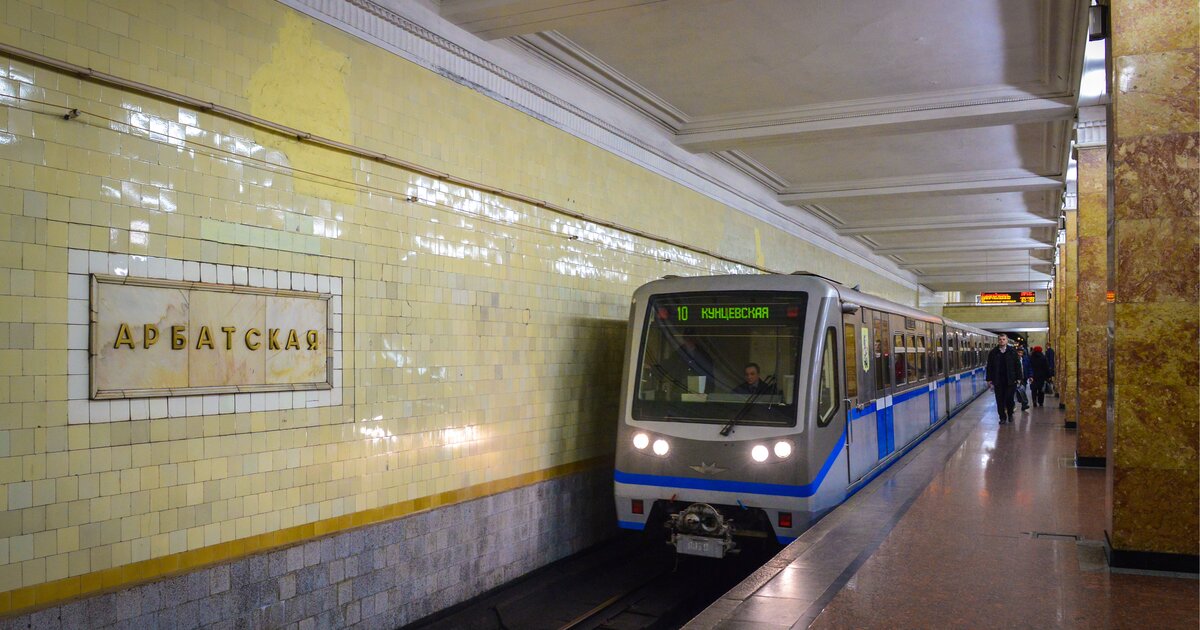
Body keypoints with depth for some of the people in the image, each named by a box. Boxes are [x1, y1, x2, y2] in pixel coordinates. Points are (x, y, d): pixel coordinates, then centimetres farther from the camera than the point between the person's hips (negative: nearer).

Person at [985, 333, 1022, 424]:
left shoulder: (1012, 352, 2)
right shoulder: (993, 353, 3)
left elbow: (1017, 366, 3)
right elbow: (989, 367, 5)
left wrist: (1018, 378, -3)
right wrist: (989, 380, 0)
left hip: (1010, 380, -1)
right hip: (997, 381, 1)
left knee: (1009, 399, 2)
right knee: (1000, 400, 3)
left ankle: (1010, 414, 24)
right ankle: (1002, 417, 13)